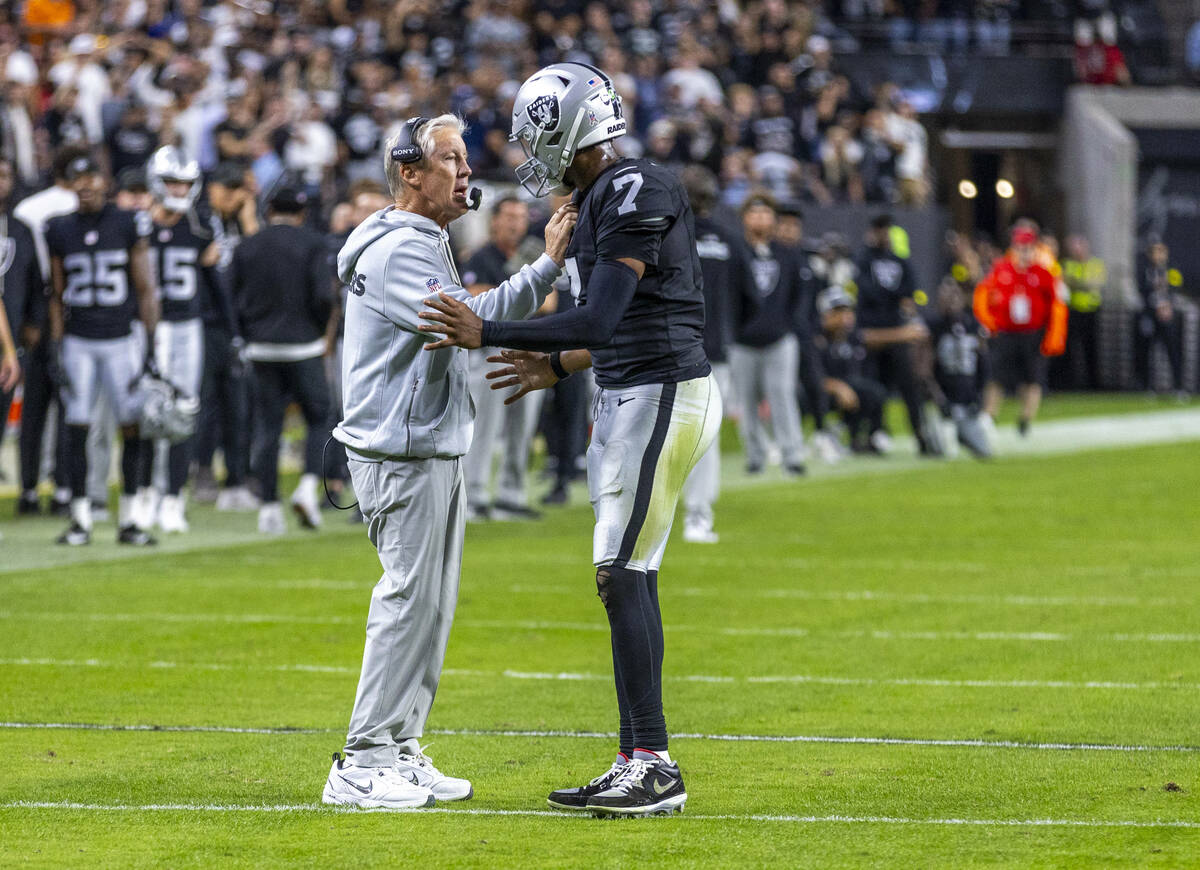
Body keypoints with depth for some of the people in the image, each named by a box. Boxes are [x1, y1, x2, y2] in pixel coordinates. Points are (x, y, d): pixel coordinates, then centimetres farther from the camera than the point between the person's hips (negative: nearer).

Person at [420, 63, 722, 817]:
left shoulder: (635, 196, -15)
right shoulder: (607, 201, 16)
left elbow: (601, 320, -21)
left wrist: (488, 334, -17)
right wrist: (560, 366, 31)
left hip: (660, 396, -10)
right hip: (638, 394, 10)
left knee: (623, 577, -10)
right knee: (630, 579, 9)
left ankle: (654, 764, -9)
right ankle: (640, 767, 11)